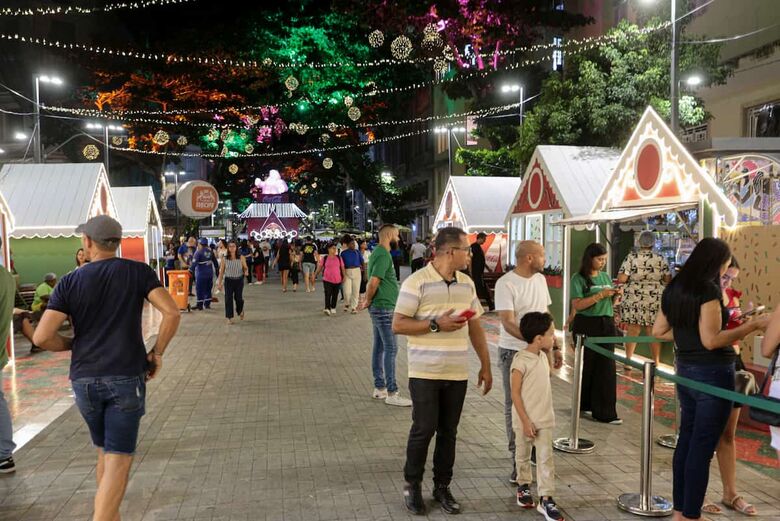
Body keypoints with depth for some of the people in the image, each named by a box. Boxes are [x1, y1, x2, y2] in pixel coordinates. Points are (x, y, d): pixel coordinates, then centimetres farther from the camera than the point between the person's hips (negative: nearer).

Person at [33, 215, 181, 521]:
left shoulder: (70, 283, 2)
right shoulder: (138, 272, -1)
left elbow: (42, 337, -6)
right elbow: (172, 313, -12)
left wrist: (73, 344, 13)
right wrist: (157, 352, 1)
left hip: (84, 380, 3)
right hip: (126, 378, -3)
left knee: (104, 453, 21)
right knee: (118, 460, -1)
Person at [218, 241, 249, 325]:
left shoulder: (241, 258, -4)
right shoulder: (225, 259, -3)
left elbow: (245, 268, 4)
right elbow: (221, 271, 4)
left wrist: (245, 272, -20)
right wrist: (220, 283, 4)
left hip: (239, 280, 0)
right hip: (228, 280, 0)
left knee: (238, 298, 2)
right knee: (228, 298, -2)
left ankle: (240, 311, 35)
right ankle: (229, 318, 8)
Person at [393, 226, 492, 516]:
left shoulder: (467, 284, 8)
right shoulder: (417, 282, -11)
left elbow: (475, 327, 13)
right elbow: (398, 325, -12)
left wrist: (485, 366, 11)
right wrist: (436, 324, -20)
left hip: (457, 373, 5)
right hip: (425, 373, -5)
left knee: (448, 432, 11)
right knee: (424, 429, 1)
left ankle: (442, 487, 25)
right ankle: (412, 485, 21)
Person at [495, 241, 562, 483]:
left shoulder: (540, 279, 8)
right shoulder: (506, 284, -15)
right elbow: (507, 323, -22)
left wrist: (555, 346, 11)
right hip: (514, 353, -6)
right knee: (514, 407, 4)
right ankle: (518, 461, 14)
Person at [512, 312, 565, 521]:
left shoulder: (543, 357, 4)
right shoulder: (521, 360, -19)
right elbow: (515, 393, -17)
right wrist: (525, 421, -18)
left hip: (545, 419, 5)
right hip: (525, 421, -5)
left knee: (545, 458, 2)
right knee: (523, 456, 15)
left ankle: (546, 498, 7)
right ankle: (524, 486, 36)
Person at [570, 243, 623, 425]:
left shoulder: (606, 277, 12)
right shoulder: (579, 279, -5)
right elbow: (577, 305, -15)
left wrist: (615, 296, -1)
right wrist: (600, 294, -18)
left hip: (607, 324, 5)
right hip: (587, 326, -5)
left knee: (607, 368, 0)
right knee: (588, 367, 5)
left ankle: (606, 412, 3)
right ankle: (585, 404, 24)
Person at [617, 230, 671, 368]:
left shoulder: (631, 257, -5)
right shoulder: (660, 259, 0)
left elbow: (621, 279, -10)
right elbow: (668, 280, 2)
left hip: (633, 301, -1)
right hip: (655, 301, 1)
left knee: (632, 331, 7)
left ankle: (628, 362, 12)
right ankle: (656, 363, 16)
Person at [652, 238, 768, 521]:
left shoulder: (674, 289, 8)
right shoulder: (708, 289, -17)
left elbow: (658, 332, 14)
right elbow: (711, 340, -21)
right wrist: (752, 325, -16)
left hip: (685, 370, 8)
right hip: (712, 374, -8)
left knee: (686, 440, 15)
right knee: (702, 446, 1)